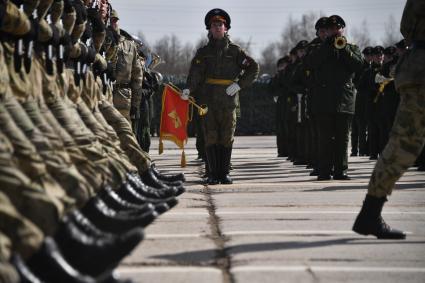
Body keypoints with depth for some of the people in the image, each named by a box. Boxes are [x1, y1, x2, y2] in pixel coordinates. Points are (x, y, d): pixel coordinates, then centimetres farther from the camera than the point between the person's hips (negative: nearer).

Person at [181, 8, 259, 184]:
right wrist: (188, 89, -24)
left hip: (228, 101, 0)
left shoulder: (234, 51, 9)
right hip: (208, 101, 0)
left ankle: (224, 173, 9)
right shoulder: (203, 52, 10)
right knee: (211, 138, -2)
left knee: (226, 138, 2)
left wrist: (239, 84, -4)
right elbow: (195, 72, -5)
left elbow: (253, 69, 8)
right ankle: (213, 174, 1)